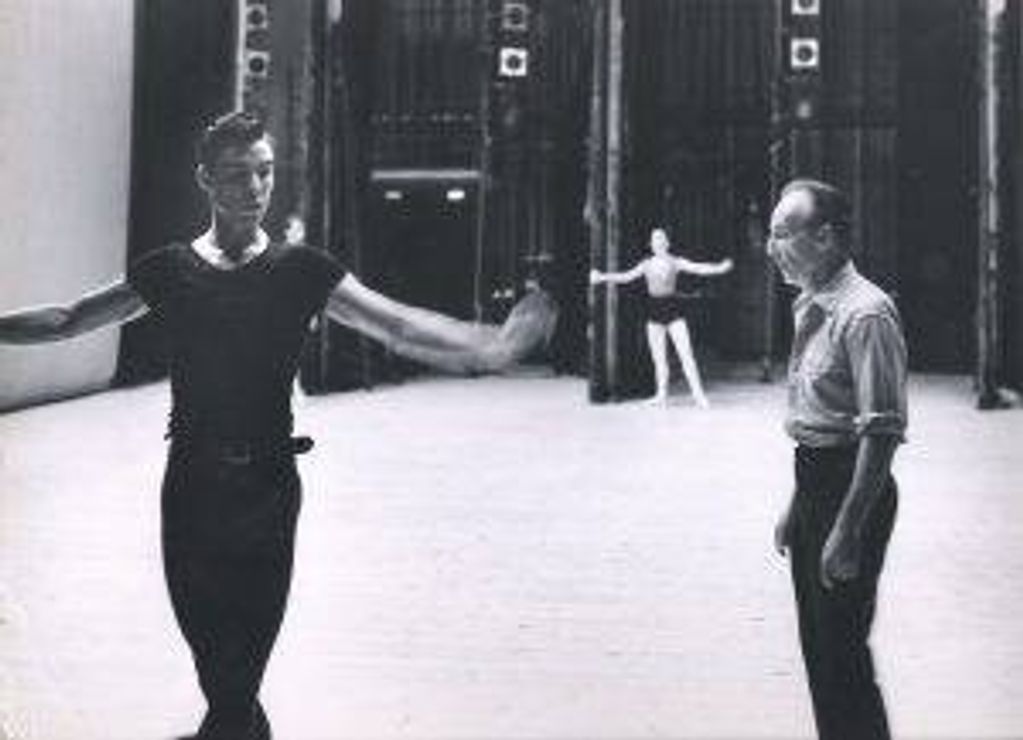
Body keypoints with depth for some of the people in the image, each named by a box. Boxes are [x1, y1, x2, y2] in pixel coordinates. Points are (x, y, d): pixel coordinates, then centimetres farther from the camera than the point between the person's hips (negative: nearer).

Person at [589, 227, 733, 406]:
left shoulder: (675, 262, 0)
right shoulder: (646, 264, 10)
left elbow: (697, 268, -10)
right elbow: (626, 277, 16)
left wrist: (719, 268, -25)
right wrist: (602, 277, 14)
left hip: (672, 308, -4)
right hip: (654, 310, 4)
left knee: (685, 353, -9)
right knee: (658, 357, 6)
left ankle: (698, 394, -9)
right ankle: (662, 394, 15)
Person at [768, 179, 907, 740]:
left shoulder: (865, 314, -18)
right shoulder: (810, 308, 11)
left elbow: (882, 433, -22)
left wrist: (847, 530, -23)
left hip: (853, 490, -9)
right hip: (814, 481, 9)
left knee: (840, 649, -4)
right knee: (817, 644, 16)